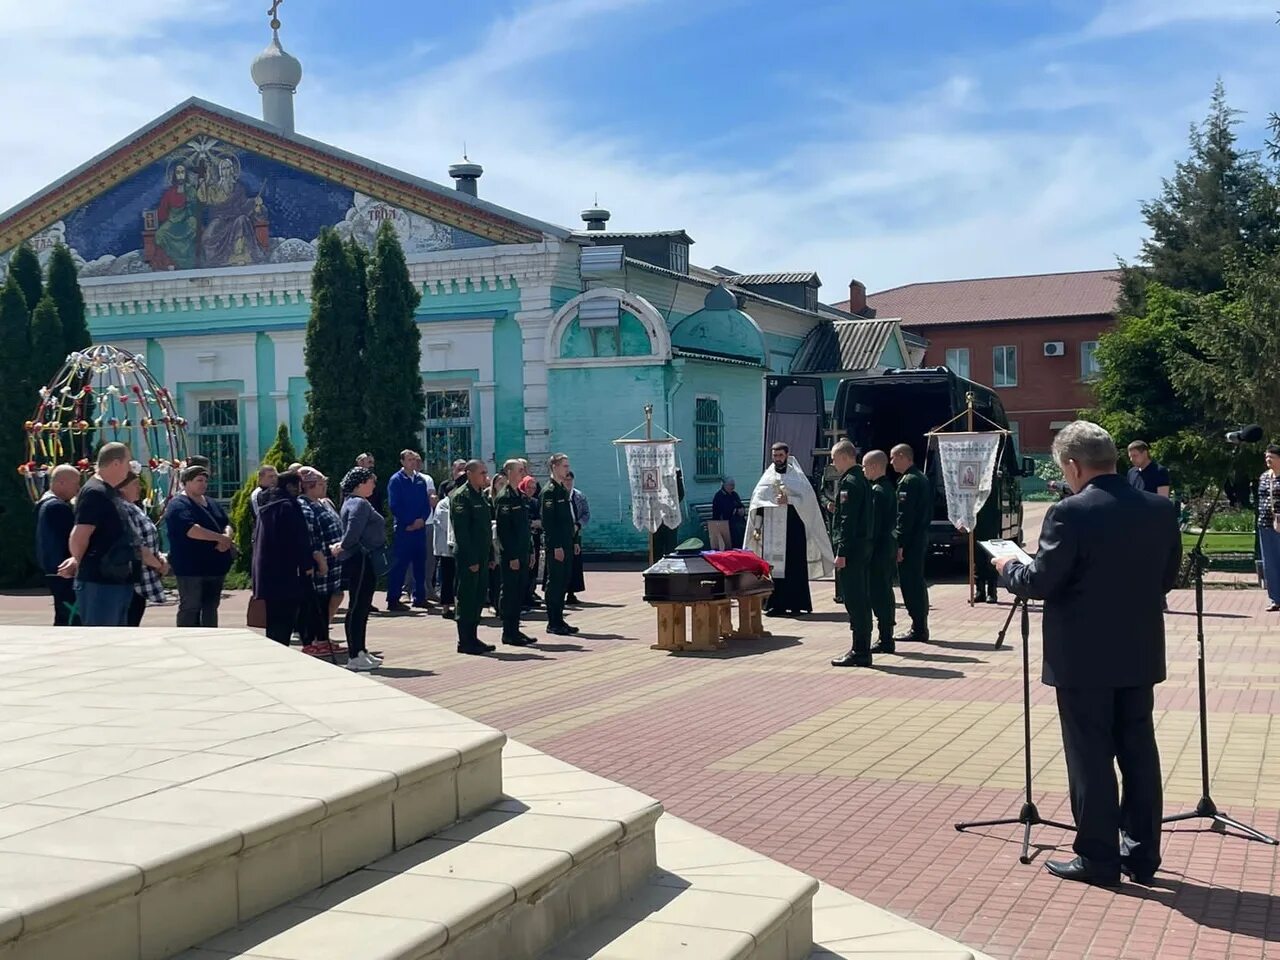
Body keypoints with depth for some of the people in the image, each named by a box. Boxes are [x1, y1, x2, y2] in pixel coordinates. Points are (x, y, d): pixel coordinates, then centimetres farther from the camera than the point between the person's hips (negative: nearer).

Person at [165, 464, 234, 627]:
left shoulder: (212, 503, 17)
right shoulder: (179, 505, -10)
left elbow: (227, 524, 13)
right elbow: (191, 530, -24)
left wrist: (226, 537, -12)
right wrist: (221, 538, -20)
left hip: (215, 565, 8)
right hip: (190, 567, -8)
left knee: (211, 607, 12)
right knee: (190, 608, -4)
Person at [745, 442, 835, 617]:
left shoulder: (796, 476, 5)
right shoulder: (767, 478, 14)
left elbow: (808, 497, -7)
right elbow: (758, 503, 14)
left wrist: (788, 500, -19)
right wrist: (757, 528, 8)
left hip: (793, 528, -3)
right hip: (772, 529, 3)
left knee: (794, 567, -4)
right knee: (773, 568, -1)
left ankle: (796, 604, -1)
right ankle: (775, 604, 2)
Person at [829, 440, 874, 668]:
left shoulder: (849, 482, -14)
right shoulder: (862, 479, 15)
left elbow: (848, 520, -20)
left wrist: (842, 552, -20)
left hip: (852, 549, -10)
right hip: (864, 546, 10)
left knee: (854, 600, -7)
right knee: (860, 600, 14)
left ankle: (860, 653, -5)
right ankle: (861, 649, 20)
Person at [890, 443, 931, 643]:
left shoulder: (908, 481, -16)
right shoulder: (921, 478, 15)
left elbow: (905, 516, -21)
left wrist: (899, 544, -21)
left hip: (910, 542, -10)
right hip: (921, 538, 10)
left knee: (910, 584, -5)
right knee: (917, 583, 15)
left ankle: (918, 629, -3)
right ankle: (920, 627, 21)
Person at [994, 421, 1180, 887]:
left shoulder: (1070, 513, -17)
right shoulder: (1161, 509, 2)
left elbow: (1040, 582, -16)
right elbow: (1166, 577, 9)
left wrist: (1007, 567, 4)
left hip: (1084, 657, -6)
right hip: (1139, 654, 6)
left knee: (1090, 757, 3)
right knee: (1138, 751, 13)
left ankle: (1098, 858, 9)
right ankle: (1142, 854, 20)